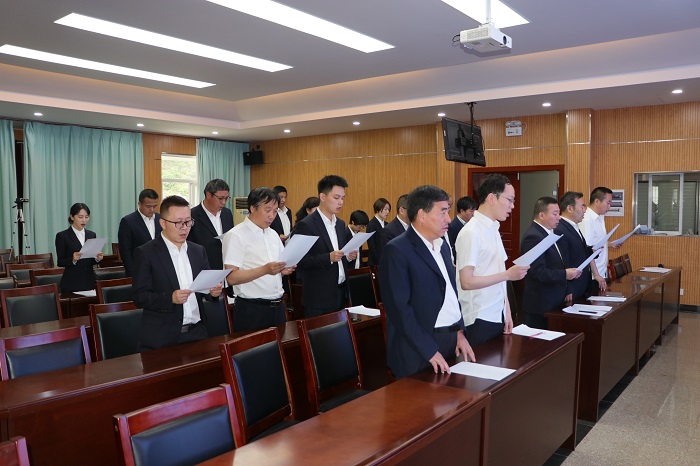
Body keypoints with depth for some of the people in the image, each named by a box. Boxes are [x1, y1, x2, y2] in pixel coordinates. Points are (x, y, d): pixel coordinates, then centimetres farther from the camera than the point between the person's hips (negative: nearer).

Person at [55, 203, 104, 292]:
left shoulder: (92, 235, 10)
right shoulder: (62, 236, -3)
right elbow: (60, 262, -4)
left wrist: (97, 258, -7)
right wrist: (72, 259, -22)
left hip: (89, 281, 4)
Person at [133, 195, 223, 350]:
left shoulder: (198, 251, 10)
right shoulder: (145, 253, -5)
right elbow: (140, 297, -9)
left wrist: (214, 291, -7)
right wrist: (170, 298, -24)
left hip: (196, 333, 4)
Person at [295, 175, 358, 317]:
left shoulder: (340, 224, 12)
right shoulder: (306, 225, -11)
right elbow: (300, 262, -15)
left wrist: (348, 256, -1)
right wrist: (329, 257, -24)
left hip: (340, 294, 7)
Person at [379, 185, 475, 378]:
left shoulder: (443, 245, 12)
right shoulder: (397, 250, -14)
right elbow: (399, 308, -18)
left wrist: (460, 332, 8)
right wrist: (430, 350, -18)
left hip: (453, 340, 7)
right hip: (420, 349, -7)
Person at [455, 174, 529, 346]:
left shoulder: (494, 229, 11)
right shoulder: (470, 233, -15)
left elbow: (497, 276, 12)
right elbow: (466, 282, -19)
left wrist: (507, 313, 10)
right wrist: (508, 274, -19)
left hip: (498, 316, 8)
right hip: (479, 320, -8)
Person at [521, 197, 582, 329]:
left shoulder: (550, 233, 14)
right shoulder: (533, 237, -17)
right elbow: (538, 272, -23)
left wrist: (567, 291, 10)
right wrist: (565, 274, -19)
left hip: (555, 302, 9)